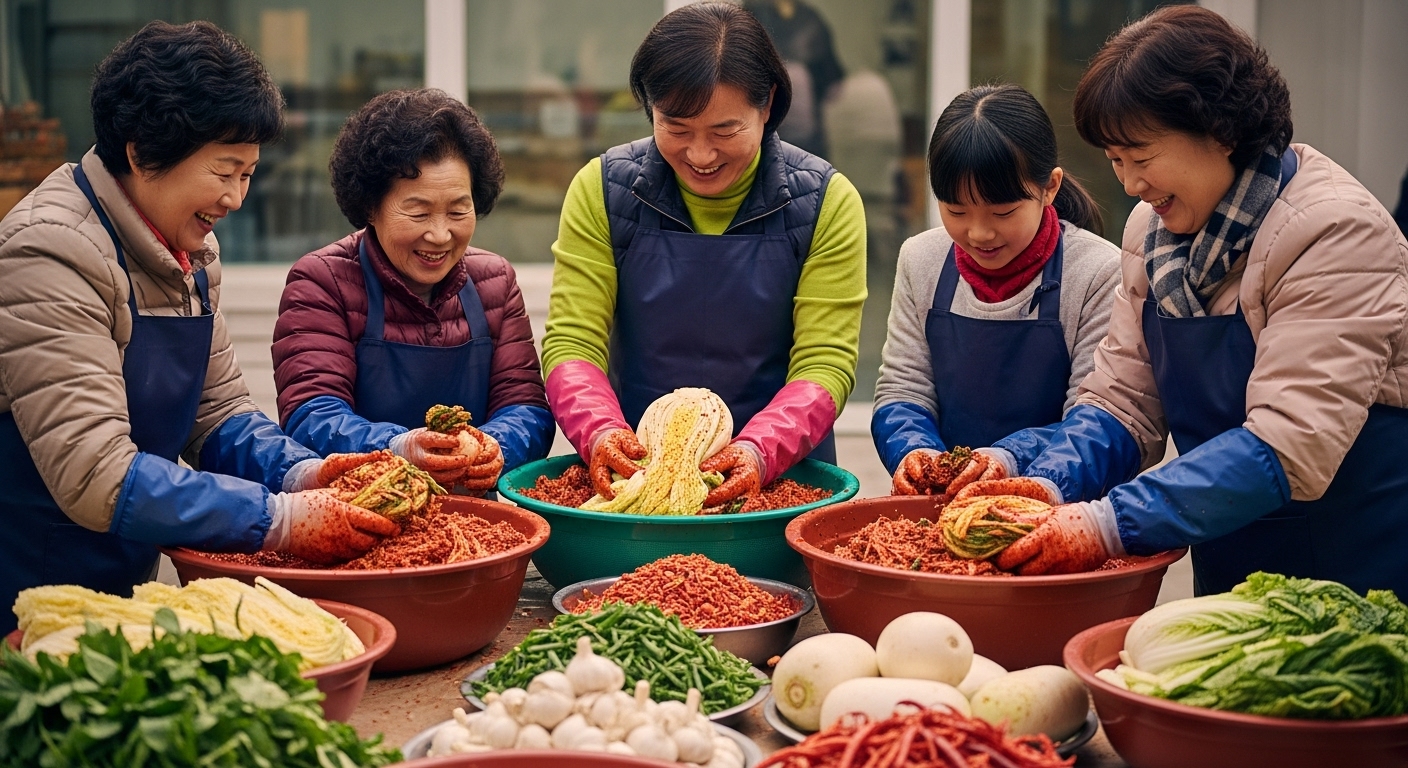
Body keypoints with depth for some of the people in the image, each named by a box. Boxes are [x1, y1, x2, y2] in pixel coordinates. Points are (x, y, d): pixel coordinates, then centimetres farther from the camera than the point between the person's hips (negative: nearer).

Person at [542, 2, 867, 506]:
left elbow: (825, 363, -6)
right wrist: (599, 432, -23)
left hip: (779, 474, 1)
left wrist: (760, 451, -24)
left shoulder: (827, 203, -1)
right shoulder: (602, 189, 1)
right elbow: (571, 342, -3)